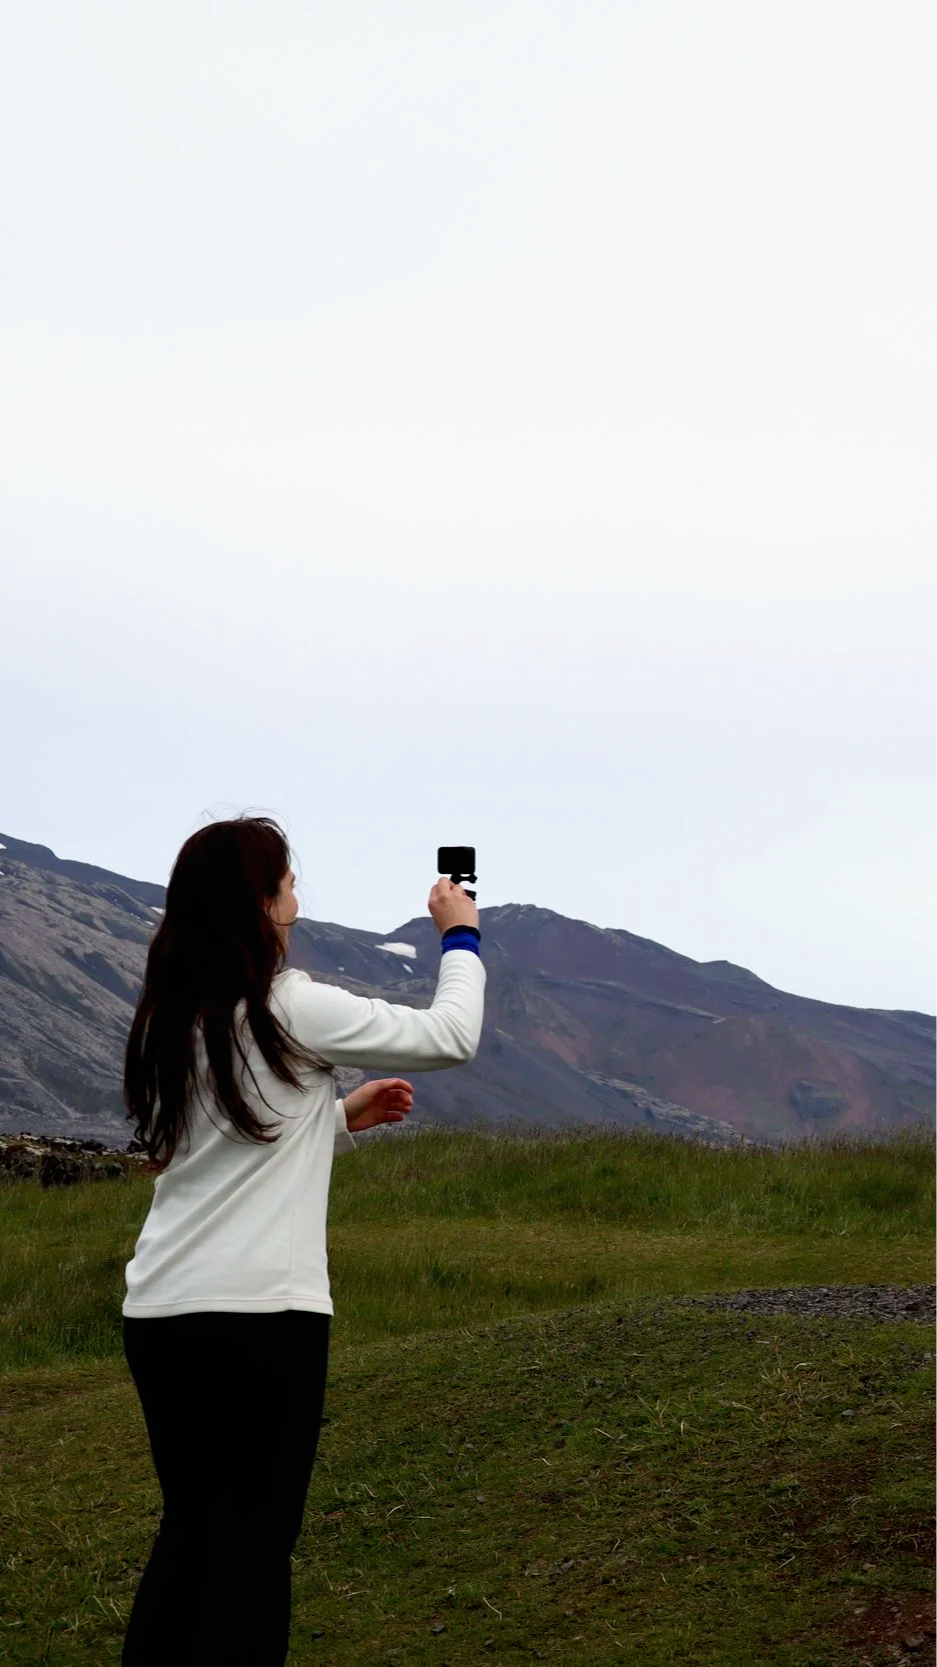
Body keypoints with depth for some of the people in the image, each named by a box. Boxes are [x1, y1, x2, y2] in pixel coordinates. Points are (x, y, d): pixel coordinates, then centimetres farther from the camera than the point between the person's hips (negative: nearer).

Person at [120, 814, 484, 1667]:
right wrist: (460, 935, 13)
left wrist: (346, 1117, 21)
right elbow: (451, 1037, -1)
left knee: (188, 1530, 15)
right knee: (253, 1542, 0)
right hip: (259, 1314, -7)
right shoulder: (290, 1010, -10)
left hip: (162, 1311, 7)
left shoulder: (169, 1022, 11)